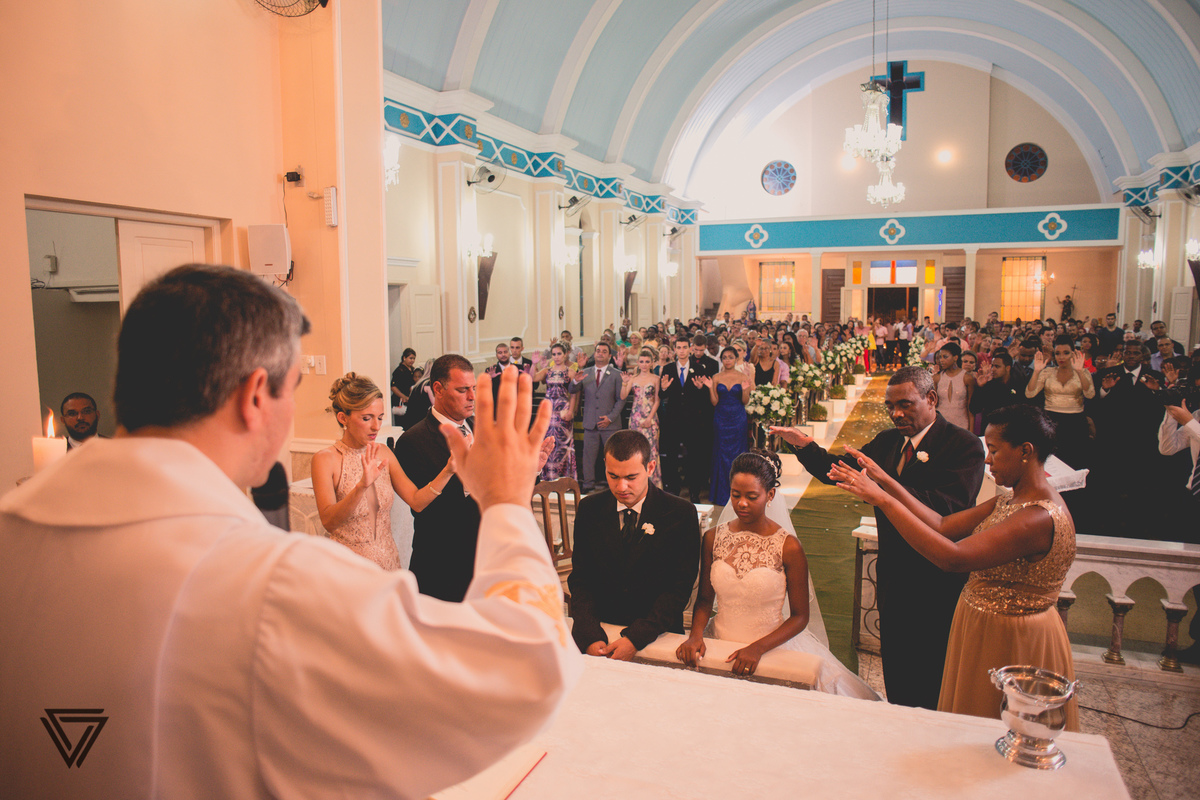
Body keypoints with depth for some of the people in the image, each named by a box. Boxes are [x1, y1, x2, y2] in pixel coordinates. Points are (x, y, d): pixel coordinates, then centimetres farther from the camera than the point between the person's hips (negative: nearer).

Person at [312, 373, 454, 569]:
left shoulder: (383, 453, 3)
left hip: (388, 560, 5)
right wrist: (362, 486, -40)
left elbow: (416, 501, -5)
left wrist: (448, 470, -19)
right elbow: (328, 521, -25)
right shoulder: (325, 459, -12)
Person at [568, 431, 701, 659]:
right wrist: (591, 637, -13)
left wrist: (635, 639, -17)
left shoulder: (681, 514, -4)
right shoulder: (589, 508, 5)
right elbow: (580, 579, 4)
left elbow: (680, 587, -7)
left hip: (657, 637, -2)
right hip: (599, 630, 2)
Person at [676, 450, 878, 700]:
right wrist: (696, 634, -9)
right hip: (720, 646, 3)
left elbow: (800, 616, -5)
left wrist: (758, 648, -18)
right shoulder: (713, 538, 2)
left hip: (773, 648, -2)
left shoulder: (788, 546, -9)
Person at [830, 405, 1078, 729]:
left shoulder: (1040, 518, -29)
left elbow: (953, 558, -36)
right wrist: (885, 481, -5)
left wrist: (882, 499, -35)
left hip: (1013, 643, -9)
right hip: (983, 628, 9)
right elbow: (944, 526, 0)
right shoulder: (1011, 501, 3)